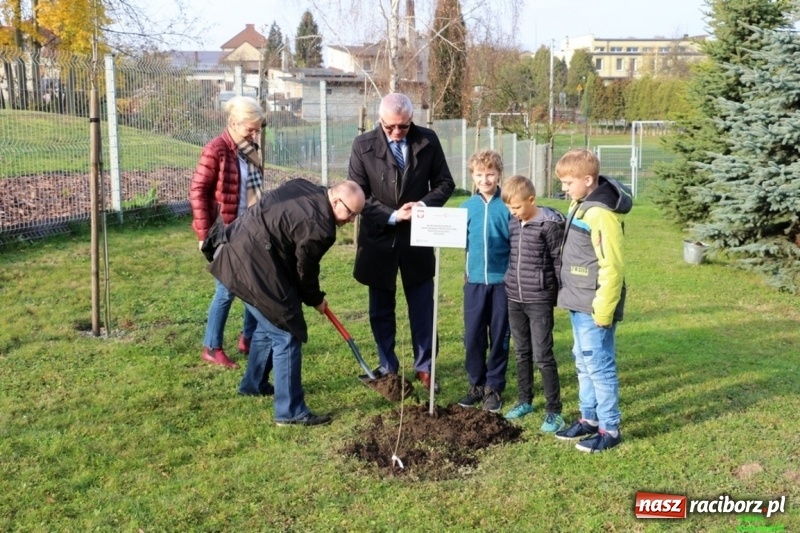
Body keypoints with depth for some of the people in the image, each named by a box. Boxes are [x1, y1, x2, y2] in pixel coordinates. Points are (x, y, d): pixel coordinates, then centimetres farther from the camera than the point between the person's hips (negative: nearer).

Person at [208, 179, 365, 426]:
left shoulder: (305, 188, 6)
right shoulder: (318, 227, -20)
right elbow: (305, 270, -8)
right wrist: (315, 299, 12)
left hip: (238, 251, 11)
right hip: (254, 268, -11)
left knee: (270, 325, 25)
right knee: (287, 335, -5)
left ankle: (253, 384, 41)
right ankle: (290, 411, -1)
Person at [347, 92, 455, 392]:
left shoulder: (428, 141, -5)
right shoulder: (363, 145, -9)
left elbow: (445, 183, 3)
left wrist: (425, 203, -17)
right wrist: (392, 216, -19)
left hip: (417, 238, 1)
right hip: (378, 239, -1)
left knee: (422, 308, 8)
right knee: (381, 309, 11)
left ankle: (424, 368, 22)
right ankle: (387, 368, 26)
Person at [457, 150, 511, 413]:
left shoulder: (507, 206, -4)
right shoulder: (467, 207, 4)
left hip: (502, 280, -2)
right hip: (475, 280, 2)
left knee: (499, 336, 7)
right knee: (473, 336, 6)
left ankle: (494, 387, 19)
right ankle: (476, 384, 21)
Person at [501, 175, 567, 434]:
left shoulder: (550, 223, -13)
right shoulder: (514, 223, 7)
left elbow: (559, 261, -9)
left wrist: (563, 295, -8)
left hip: (539, 300, -6)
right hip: (514, 298, 7)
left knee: (542, 356, -4)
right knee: (522, 353, 15)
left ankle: (554, 410, 5)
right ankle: (524, 401, 28)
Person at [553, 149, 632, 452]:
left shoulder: (601, 214, -21)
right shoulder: (580, 204, 9)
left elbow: (612, 268, -23)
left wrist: (603, 311, -20)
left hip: (594, 306, -10)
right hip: (579, 303, 10)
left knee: (599, 366, -1)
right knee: (584, 364, 18)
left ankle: (609, 429, 11)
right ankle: (589, 418, 30)